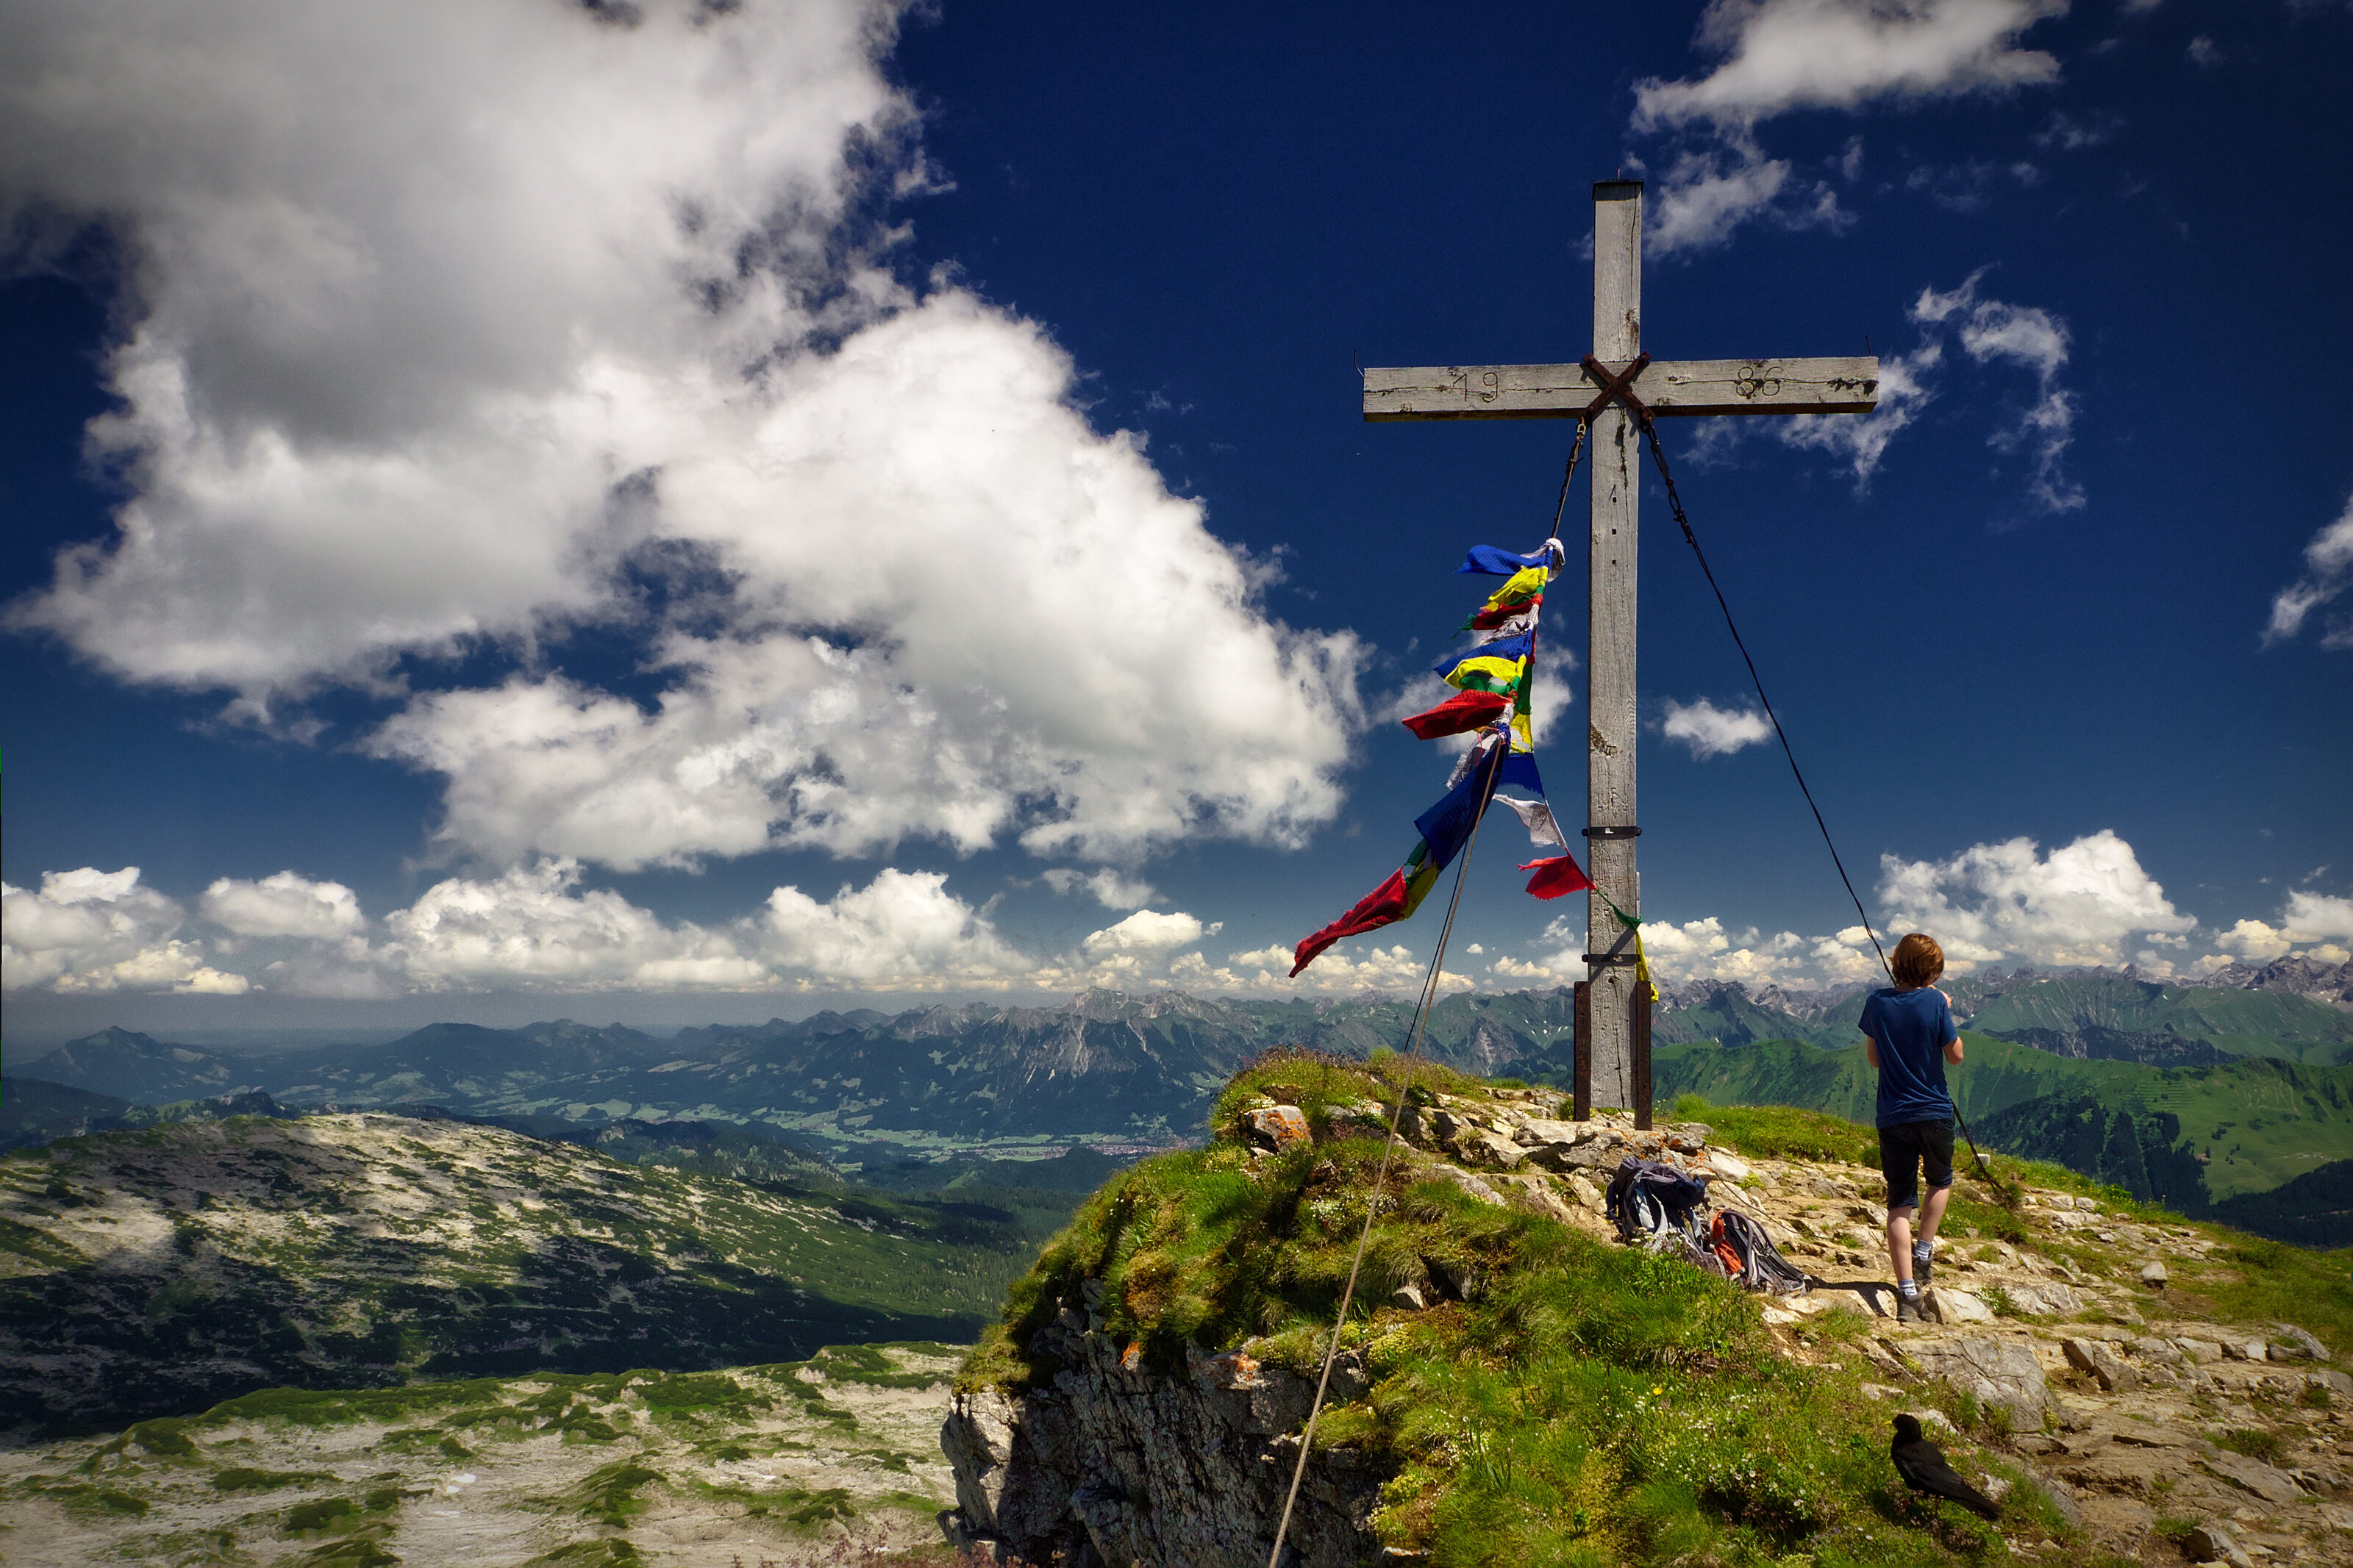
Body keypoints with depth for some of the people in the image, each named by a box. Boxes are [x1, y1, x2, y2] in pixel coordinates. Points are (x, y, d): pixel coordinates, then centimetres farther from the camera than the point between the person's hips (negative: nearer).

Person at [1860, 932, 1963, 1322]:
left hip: (1893, 1117, 1)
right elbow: (1955, 1055, 0)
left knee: (1899, 1204, 2)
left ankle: (1907, 1292, -4)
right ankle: (1923, 1251, 20)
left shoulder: (1878, 1003, -2)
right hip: (1935, 1113, -1)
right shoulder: (1935, 1002, -11)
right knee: (1940, 1181, 28)